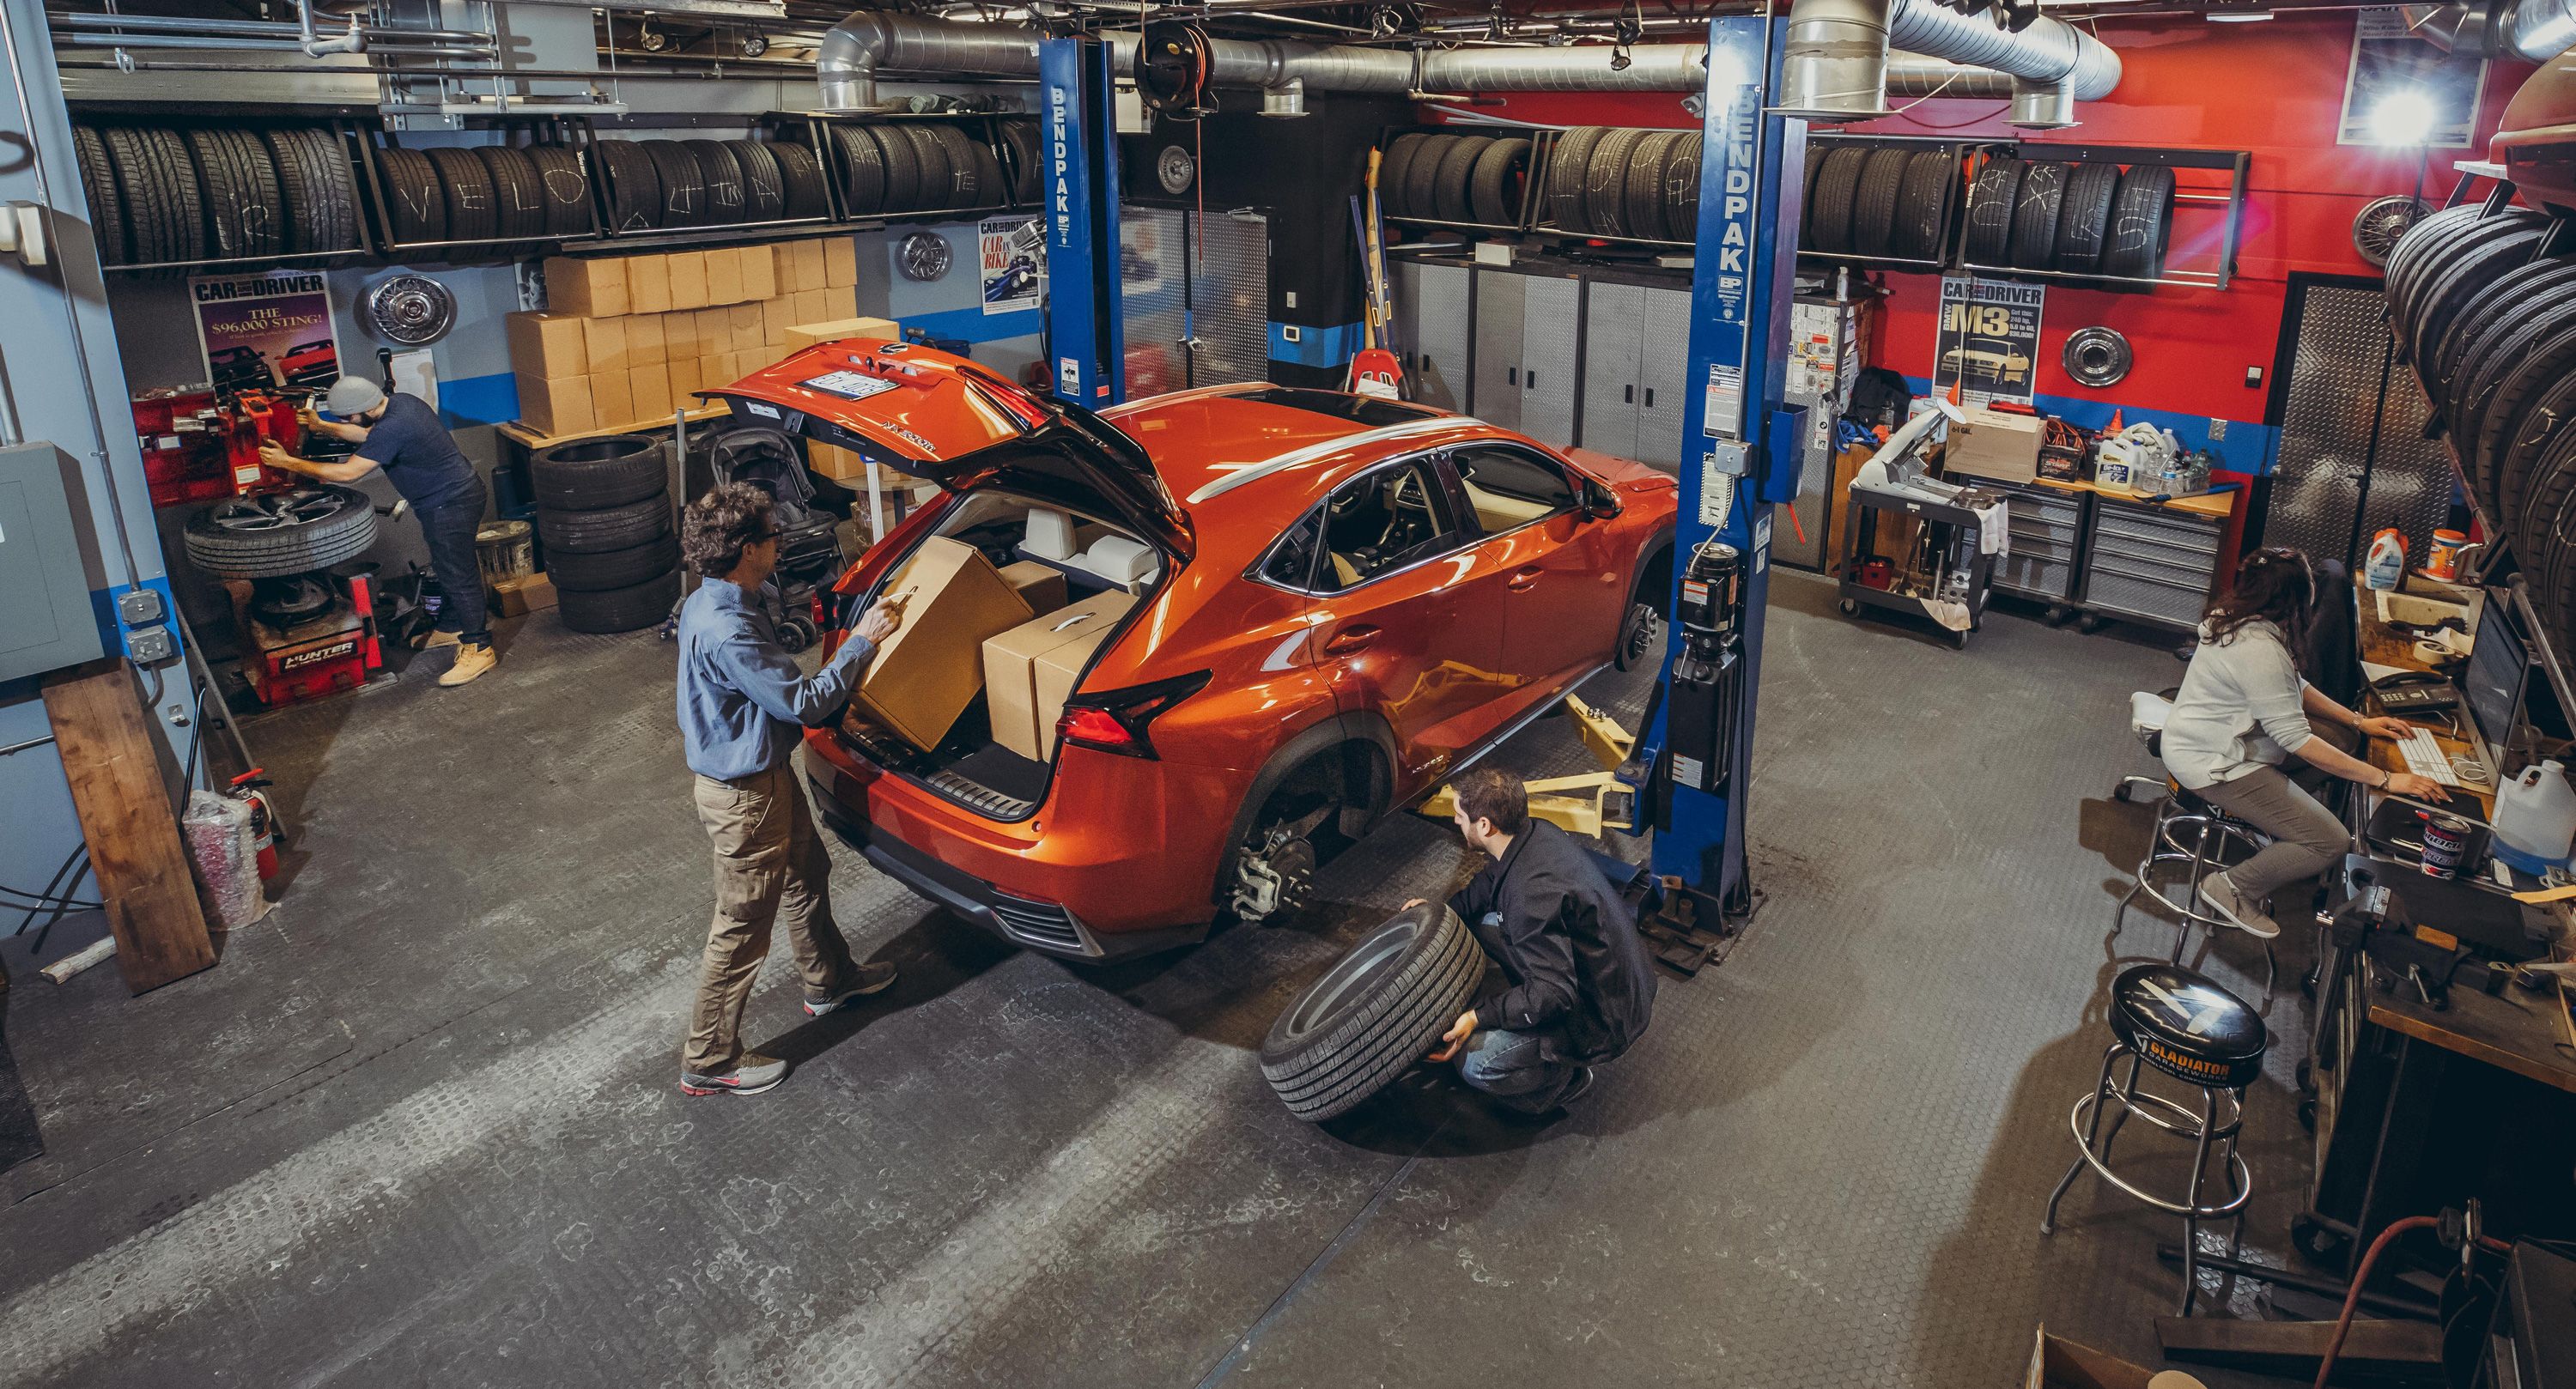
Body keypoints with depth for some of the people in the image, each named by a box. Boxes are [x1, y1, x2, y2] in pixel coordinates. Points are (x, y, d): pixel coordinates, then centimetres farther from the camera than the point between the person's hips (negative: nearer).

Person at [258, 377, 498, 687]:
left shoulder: (392, 429, -27)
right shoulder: (400, 403, 4)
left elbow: (347, 472, -22)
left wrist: (287, 462, -14)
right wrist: (322, 426, 16)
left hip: (450, 504, -11)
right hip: (455, 491, 11)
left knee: (458, 574, -4)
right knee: (448, 569, 22)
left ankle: (479, 649, 3)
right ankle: (451, 627, 37)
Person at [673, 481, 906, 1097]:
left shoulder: (709, 605, 1)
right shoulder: (727, 632, -32)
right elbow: (803, 702, -26)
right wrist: (863, 641, -18)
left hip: (763, 773, 10)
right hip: (743, 796, -10)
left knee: (807, 874, 28)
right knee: (742, 929, 5)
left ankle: (829, 980, 51)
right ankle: (709, 1061, 21)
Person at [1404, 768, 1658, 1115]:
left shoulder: (1532, 894, -34)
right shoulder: (1535, 832, -5)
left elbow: (1553, 994, -33)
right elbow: (1491, 881, 17)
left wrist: (1479, 1017, -30)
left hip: (1605, 1017, -9)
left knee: (1476, 1062, -22)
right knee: (1479, 918, 11)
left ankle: (1568, 1080, 3)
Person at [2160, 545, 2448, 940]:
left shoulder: (2242, 622, 1)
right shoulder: (2260, 650, -29)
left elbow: (2294, 688, 16)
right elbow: (2297, 740, -26)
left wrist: (2358, 722, 11)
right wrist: (2385, 779, -22)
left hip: (2203, 741, 11)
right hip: (2212, 766, -11)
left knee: (2340, 745, 17)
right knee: (2331, 842, -11)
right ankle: (2233, 888, 5)